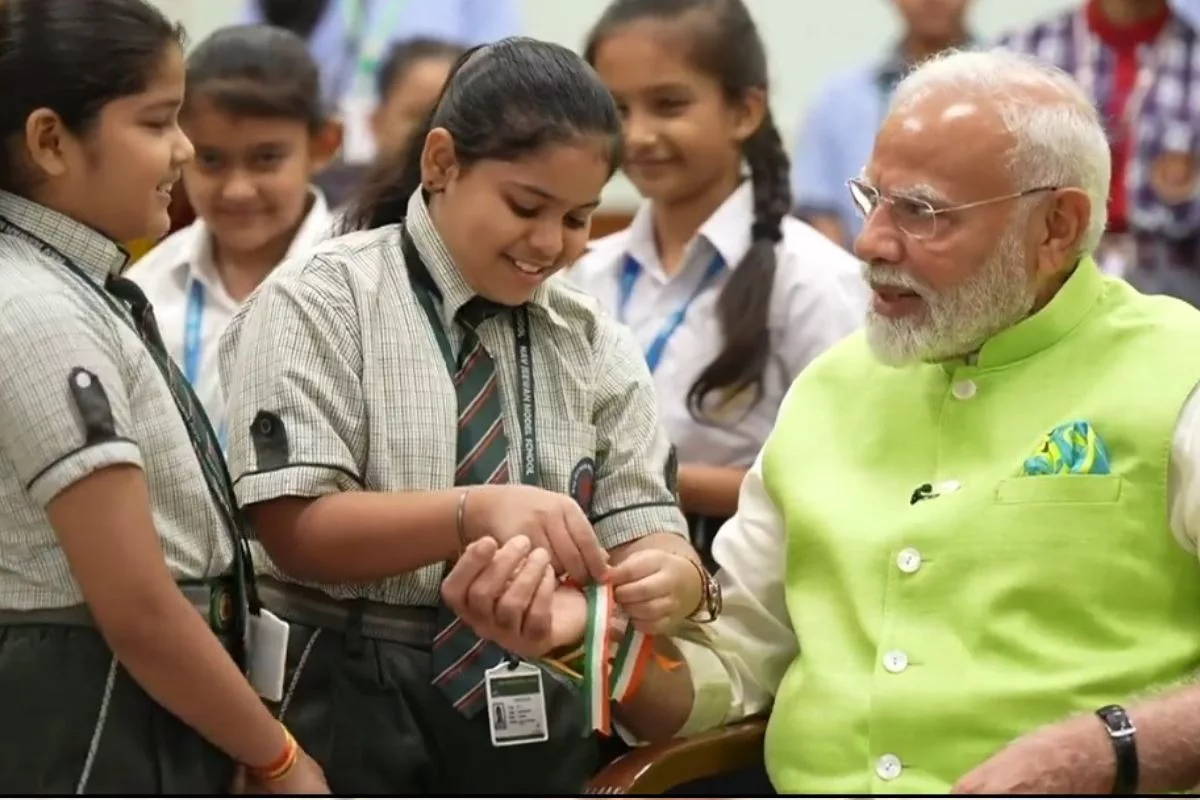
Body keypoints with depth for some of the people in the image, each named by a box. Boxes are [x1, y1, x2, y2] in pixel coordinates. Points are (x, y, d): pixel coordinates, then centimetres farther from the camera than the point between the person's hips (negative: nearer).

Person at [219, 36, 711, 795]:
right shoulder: (323, 302, -7)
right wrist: (475, 513, -30)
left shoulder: (597, 347, 6)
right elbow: (297, 529, -15)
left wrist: (667, 578, -25)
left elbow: (649, 536, -1)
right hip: (347, 711, -4)